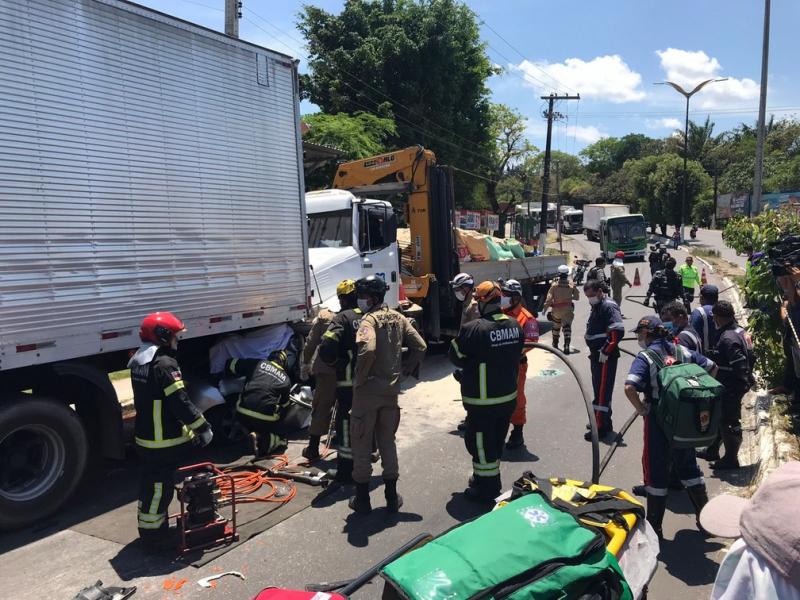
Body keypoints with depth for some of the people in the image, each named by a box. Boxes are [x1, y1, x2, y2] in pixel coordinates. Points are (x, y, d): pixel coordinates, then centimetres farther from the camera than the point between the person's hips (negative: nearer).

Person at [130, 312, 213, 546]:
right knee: (161, 485, 2)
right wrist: (202, 427, -17)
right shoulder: (164, 363, -22)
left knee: (149, 482, 20)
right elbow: (180, 402, -25)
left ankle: (147, 526, 33)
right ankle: (153, 530, 13)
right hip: (164, 441, -10)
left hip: (145, 436, 10)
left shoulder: (139, 361, 8)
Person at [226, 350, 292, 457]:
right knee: (281, 438, 21)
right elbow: (284, 406, 21)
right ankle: (263, 442, -9)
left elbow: (230, 364, 16)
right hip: (266, 418, -3)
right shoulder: (286, 380, 14)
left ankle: (253, 435, 6)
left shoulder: (257, 364, 11)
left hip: (243, 413, 3)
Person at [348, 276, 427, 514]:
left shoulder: (369, 319, -16)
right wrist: (404, 371, 8)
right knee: (387, 441, 18)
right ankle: (392, 496, 24)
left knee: (361, 443, 8)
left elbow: (367, 350, -34)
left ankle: (362, 498, 18)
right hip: (392, 389, 6)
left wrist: (359, 378, -20)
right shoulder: (398, 318, 6)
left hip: (368, 390, -6)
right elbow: (420, 346, 5)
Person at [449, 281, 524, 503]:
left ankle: (486, 489, 18)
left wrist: (470, 364, 8)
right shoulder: (515, 325, -2)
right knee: (496, 441, 22)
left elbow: (456, 356, -11)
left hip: (483, 401, -7)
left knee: (481, 443, 8)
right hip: (509, 396, 7)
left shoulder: (474, 329, -24)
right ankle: (491, 480, 38)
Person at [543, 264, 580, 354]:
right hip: (568, 309, -1)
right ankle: (567, 345, -22)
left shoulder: (554, 284, -5)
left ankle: (555, 343, 37)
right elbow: (577, 297, 7)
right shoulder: (571, 285, -2)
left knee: (556, 326, 22)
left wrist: (545, 308, -4)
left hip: (556, 309, 1)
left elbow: (549, 297, -9)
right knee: (567, 326, -6)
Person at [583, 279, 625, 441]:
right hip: (596, 355, 10)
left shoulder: (608, 306, -16)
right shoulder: (596, 306, 15)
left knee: (603, 391, -5)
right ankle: (604, 421, 30)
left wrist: (605, 351, -20)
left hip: (606, 357, -10)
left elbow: (618, 331, -26)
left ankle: (601, 428, 1)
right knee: (599, 389, 18)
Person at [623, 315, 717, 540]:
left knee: (656, 470, 6)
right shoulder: (681, 351, 3)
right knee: (688, 464, 23)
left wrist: (641, 409, -13)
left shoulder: (645, 357, -15)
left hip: (658, 420, -5)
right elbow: (712, 367, 12)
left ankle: (654, 526, 15)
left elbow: (629, 388, -29)